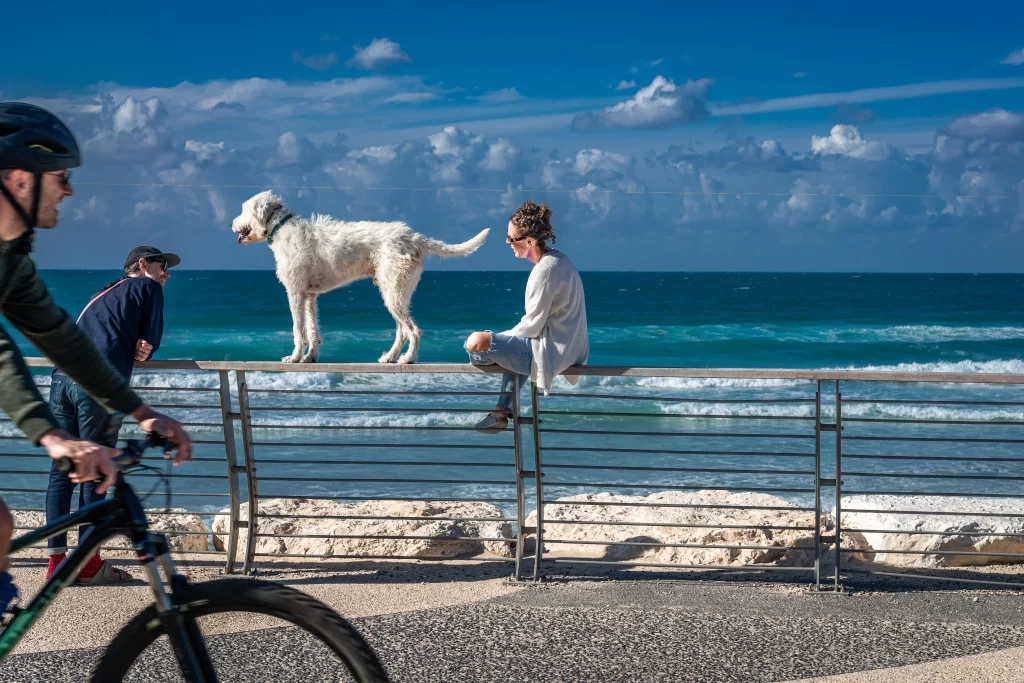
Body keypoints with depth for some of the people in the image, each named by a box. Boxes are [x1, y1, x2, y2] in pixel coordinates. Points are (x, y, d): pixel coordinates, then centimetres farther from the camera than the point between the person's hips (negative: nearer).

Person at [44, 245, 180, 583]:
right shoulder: (148, 288, 12)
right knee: (95, 473, -1)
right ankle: (88, 562, 3)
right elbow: (151, 342, 6)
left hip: (64, 376, 7)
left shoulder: (105, 292, 33)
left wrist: (133, 348, 14)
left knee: (61, 470, 6)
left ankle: (57, 558, 7)